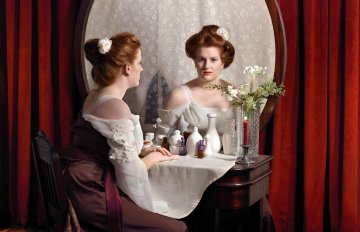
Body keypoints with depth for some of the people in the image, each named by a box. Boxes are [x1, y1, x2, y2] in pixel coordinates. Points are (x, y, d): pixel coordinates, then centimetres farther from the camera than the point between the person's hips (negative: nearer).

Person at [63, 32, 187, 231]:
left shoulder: (95, 97, 10)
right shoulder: (117, 107, -19)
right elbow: (130, 171, -18)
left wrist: (144, 151, 11)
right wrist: (154, 156, 0)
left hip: (88, 189, 10)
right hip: (95, 196, -10)